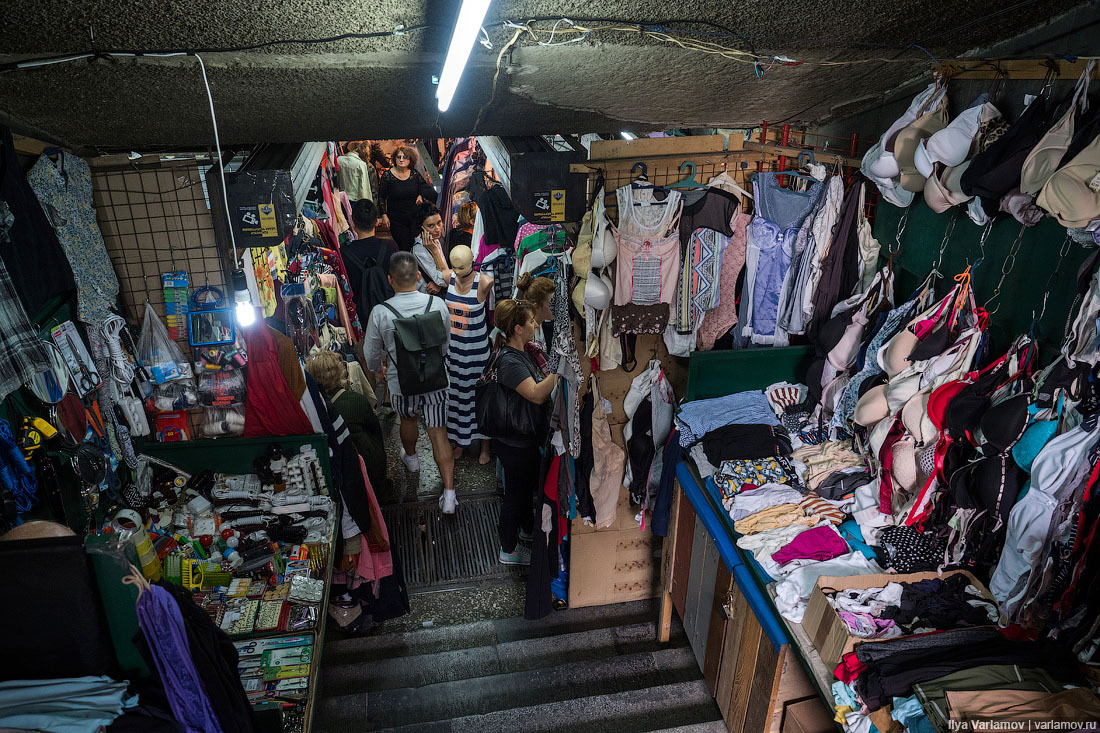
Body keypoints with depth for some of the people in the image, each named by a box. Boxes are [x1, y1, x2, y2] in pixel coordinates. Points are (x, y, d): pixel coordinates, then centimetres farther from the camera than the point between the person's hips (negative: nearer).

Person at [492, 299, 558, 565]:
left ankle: (528, 529, 52)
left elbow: (540, 381, 14)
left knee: (528, 486, 28)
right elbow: (536, 394, -37)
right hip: (515, 443, -10)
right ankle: (509, 550, 29)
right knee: (516, 493, 9)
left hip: (527, 439, 10)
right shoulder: (509, 361, -28)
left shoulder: (521, 353, 3)